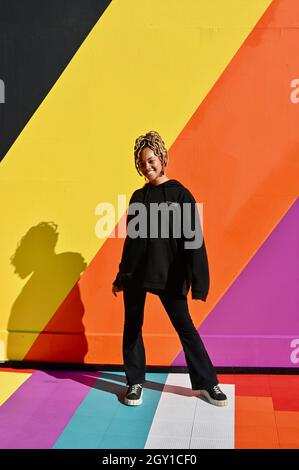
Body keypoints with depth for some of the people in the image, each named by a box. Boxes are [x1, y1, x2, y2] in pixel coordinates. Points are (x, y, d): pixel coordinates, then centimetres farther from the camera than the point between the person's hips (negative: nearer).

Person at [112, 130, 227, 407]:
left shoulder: (180, 194, -3)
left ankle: (207, 382, 14)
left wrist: (197, 280, -15)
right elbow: (130, 237, 13)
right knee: (132, 326, 8)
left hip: (168, 273, -4)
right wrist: (121, 275, 12)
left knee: (184, 325, 1)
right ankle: (136, 382, 22)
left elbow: (192, 238, -8)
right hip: (135, 272, 4)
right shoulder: (138, 197, 9)